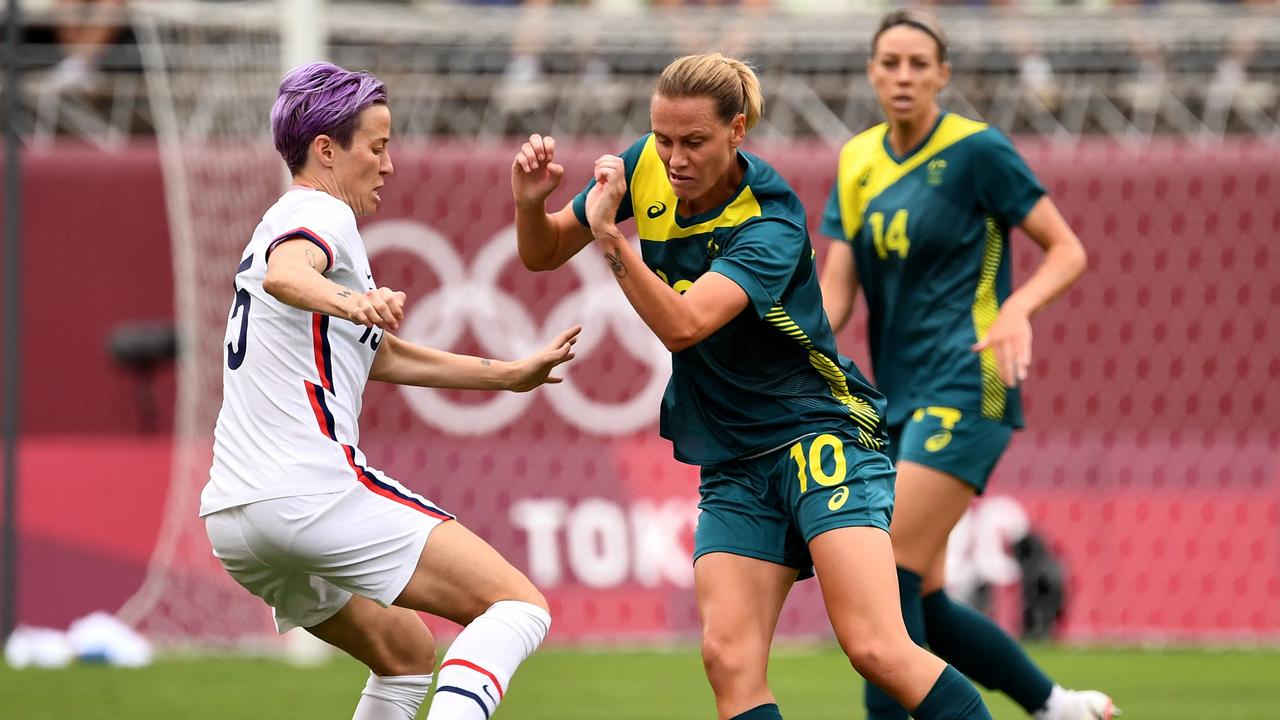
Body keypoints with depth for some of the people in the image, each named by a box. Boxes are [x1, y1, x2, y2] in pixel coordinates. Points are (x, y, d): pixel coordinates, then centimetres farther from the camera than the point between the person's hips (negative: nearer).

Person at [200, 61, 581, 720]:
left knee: (406, 653, 25)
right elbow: (284, 274, -29)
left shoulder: (285, 223, 27)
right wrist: (347, 301, -49)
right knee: (518, 606, -12)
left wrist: (510, 374, 37)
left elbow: (383, 357, 35)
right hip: (313, 489, -10)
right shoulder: (322, 214, -3)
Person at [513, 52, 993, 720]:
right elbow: (543, 253, 11)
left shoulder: (769, 224, -20)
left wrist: (608, 235, -41)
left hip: (820, 433, -6)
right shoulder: (647, 169, 0)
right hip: (733, 464, 6)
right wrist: (529, 201, -10)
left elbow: (682, 326, -32)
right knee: (729, 658, -13)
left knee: (876, 650, -20)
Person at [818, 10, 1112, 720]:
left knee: (893, 573, -17)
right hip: (897, 398, 7)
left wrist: (1016, 309, -21)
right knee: (923, 606, 4)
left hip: (965, 388, -7)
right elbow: (835, 293, 7)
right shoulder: (858, 162, 11)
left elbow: (1068, 251, -3)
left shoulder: (978, 150, -6)